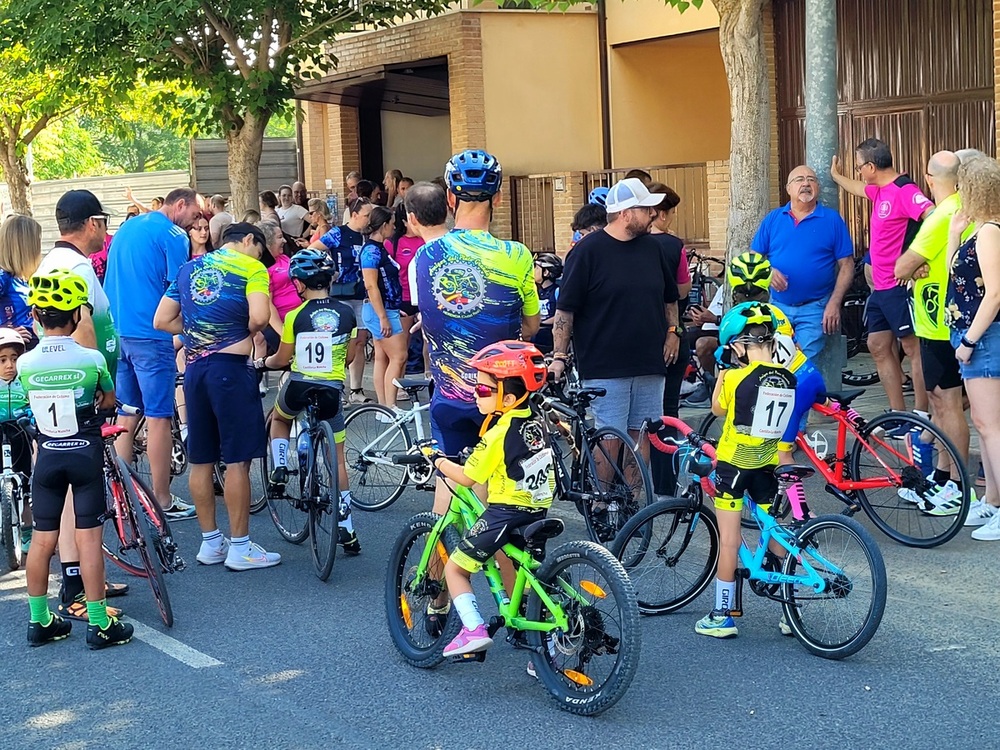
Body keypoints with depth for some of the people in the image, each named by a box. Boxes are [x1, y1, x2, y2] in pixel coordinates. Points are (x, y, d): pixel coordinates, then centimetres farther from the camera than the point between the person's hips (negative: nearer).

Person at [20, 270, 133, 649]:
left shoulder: (25, 363, -6)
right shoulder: (92, 359, -11)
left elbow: (35, 403, 9)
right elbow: (110, 400, 6)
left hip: (47, 456, 2)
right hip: (86, 454, -2)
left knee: (42, 539, 10)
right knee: (88, 538, 0)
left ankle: (39, 621, 19)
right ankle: (99, 624, 3)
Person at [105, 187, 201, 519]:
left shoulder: (127, 227, 17)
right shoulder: (172, 234, -9)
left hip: (117, 332, 8)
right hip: (151, 336, -8)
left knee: (126, 416, 13)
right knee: (158, 417, -2)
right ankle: (163, 500, 2)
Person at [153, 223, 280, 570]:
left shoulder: (189, 268, 16)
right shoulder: (251, 267, -3)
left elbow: (161, 321, 14)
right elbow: (259, 317, -19)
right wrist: (246, 331, 2)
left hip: (194, 369, 6)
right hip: (232, 369, -6)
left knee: (201, 460, 11)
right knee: (237, 460, -1)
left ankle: (210, 542, 20)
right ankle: (240, 548, 4)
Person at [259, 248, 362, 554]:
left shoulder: (295, 316, -7)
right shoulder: (346, 313, 0)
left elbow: (282, 359, 2)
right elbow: (350, 356, 9)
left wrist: (263, 363, 23)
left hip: (298, 389, -2)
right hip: (332, 392, 2)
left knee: (280, 419, 35)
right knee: (338, 459, 12)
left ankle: (280, 469, 15)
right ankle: (346, 530, 12)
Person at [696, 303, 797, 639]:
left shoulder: (735, 377, -15)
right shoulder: (788, 380, -2)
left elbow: (717, 409, 3)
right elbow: (787, 428, 9)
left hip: (733, 462, -4)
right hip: (767, 465, 4)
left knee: (729, 538, 1)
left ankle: (722, 616, 6)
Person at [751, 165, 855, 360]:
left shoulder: (832, 220, 2)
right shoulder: (773, 219, 9)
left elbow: (846, 265, 1)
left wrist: (834, 303, -10)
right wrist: (768, 271, -12)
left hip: (814, 309, -3)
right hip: (778, 307, 3)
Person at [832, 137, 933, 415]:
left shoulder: (904, 190, -17)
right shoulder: (880, 191, 13)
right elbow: (859, 189, 36)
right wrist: (836, 176, 51)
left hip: (901, 286, -10)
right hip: (881, 287, 10)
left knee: (913, 347, -4)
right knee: (878, 346, 11)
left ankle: (920, 417, -1)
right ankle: (898, 415, 17)